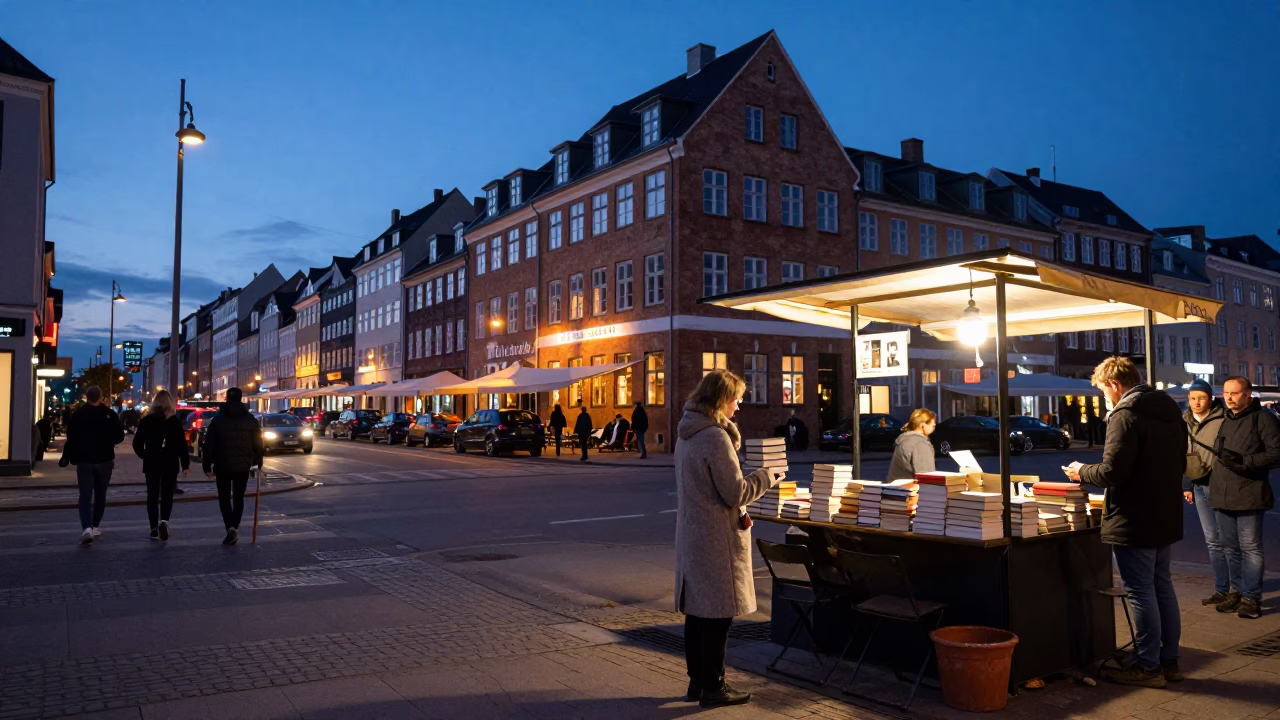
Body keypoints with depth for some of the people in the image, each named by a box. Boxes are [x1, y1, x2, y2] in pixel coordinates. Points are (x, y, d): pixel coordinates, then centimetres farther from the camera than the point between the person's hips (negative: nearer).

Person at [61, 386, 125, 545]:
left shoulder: (78, 415, -5)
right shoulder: (109, 414, -5)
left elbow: (71, 438, -5)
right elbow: (120, 436, -3)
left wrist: (66, 457, 7)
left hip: (84, 461, 0)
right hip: (105, 460, 1)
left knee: (85, 496, -1)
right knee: (100, 495, 14)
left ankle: (87, 528, -17)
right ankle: (95, 526, 20)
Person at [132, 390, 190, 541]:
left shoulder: (146, 420, 0)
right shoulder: (175, 421, -5)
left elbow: (137, 443, 1)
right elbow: (182, 444, -8)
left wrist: (144, 456, 18)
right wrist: (185, 464, -2)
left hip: (151, 463, 1)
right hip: (170, 463, -1)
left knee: (152, 495, 11)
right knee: (167, 495, 7)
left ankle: (154, 528, 11)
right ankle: (164, 520, -17)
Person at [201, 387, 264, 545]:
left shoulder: (218, 419, -1)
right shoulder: (250, 419, 1)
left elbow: (208, 444, -2)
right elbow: (258, 443, 2)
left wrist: (207, 466, 2)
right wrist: (258, 460, 15)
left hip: (222, 465, -1)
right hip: (243, 466, 1)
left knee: (224, 498, 9)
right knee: (238, 498, 13)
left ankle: (231, 528, -9)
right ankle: (234, 527, 1)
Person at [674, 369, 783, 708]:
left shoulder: (687, 434, 10)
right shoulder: (715, 436, -19)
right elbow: (735, 492, -18)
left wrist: (755, 477, 18)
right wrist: (767, 476, -4)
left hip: (691, 534, 9)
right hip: (717, 538, -9)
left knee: (697, 610, 14)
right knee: (719, 614, 1)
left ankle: (697, 681, 24)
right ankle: (713, 687, 10)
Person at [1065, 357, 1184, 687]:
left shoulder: (1125, 415, -18)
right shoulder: (1170, 411, 10)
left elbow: (1112, 472, -23)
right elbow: (1179, 464, 19)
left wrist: (1082, 472, -5)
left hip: (1134, 523, -9)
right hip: (1166, 517, 9)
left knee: (1141, 592, 0)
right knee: (1162, 587, 17)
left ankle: (1147, 666, 9)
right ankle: (1169, 660, 26)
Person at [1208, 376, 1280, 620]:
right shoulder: (1224, 421, 17)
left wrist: (1245, 461, -20)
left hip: (1249, 496, -7)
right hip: (1222, 496, 7)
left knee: (1250, 547, -2)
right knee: (1230, 548, 12)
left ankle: (1251, 597, 5)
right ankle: (1237, 591, 22)